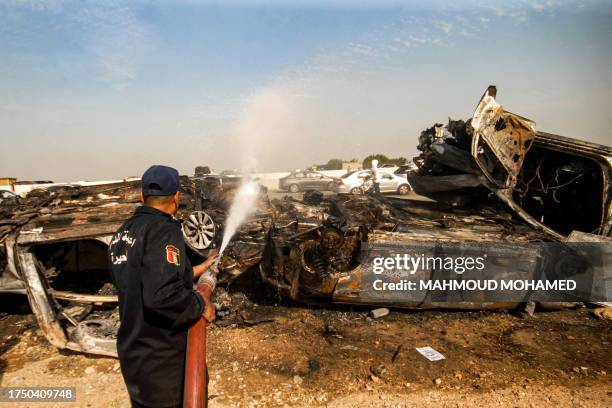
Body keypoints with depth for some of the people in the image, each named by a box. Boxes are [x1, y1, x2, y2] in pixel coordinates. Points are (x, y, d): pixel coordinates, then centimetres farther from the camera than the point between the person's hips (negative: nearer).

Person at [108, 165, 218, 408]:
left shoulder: (122, 233, 6)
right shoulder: (164, 231, -22)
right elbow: (162, 295, -35)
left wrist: (195, 270, 19)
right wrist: (201, 304, -18)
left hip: (132, 353, 8)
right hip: (160, 360, -8)